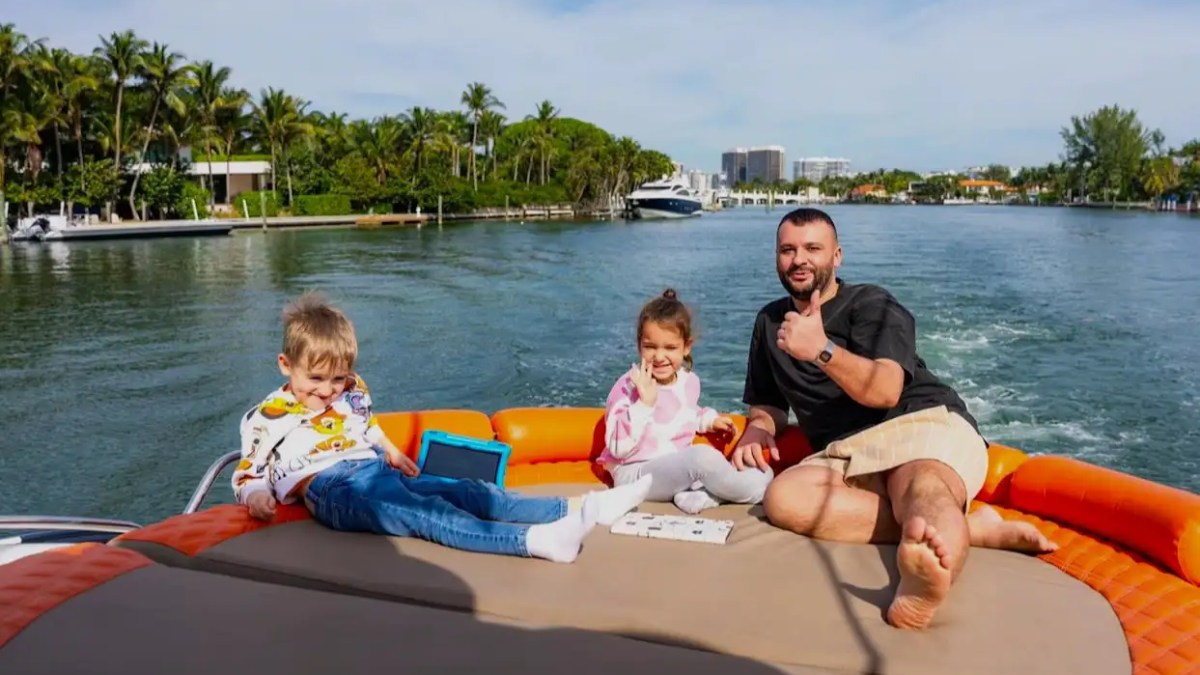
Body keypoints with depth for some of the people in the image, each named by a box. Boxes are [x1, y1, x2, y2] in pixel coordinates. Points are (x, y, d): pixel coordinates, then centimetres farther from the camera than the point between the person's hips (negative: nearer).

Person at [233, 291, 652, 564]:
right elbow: (248, 476, 9)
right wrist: (256, 499, -11)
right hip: (332, 489, -6)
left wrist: (391, 453, 22)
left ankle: (582, 508, -27)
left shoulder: (352, 393, 22)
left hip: (379, 474, 6)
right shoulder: (262, 420, 8)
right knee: (427, 515, -32)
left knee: (468, 493, -14)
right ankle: (536, 540, -54)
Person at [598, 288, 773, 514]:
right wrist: (644, 402, -28)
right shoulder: (628, 386, -17)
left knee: (762, 478, -8)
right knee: (704, 456, -35)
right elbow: (619, 449, -23)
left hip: (680, 468, 7)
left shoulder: (689, 381, 5)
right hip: (637, 474, -7)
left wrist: (709, 419, 14)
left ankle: (698, 495, -20)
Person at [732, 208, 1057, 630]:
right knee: (784, 498, -31)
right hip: (846, 456, 4)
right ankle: (971, 527, -35)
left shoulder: (871, 305, 2)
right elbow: (767, 406, 25)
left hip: (924, 423, -3)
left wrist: (823, 350, -30)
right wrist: (757, 432, 0)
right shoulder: (770, 322, 20)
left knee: (923, 486, -40)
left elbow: (885, 391, -14)